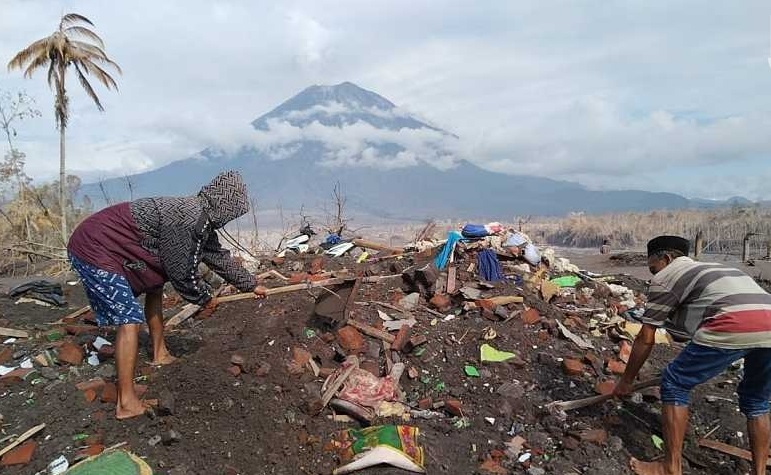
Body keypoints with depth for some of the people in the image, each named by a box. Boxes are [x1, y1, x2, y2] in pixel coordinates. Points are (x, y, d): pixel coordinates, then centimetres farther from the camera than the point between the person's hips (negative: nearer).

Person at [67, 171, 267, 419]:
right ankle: (126, 404, -5)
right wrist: (206, 298, 1)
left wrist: (251, 285, 25)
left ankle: (160, 354, 36)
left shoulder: (201, 217, 5)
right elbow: (183, 274, -18)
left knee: (154, 287, 22)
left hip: (104, 243, 11)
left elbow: (219, 256, 17)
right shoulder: (187, 220, -26)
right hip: (95, 250, -11)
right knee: (129, 319, -12)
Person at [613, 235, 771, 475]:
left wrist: (626, 381, 25)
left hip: (732, 328, -8)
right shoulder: (714, 268, 36)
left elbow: (645, 339, 15)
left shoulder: (665, 277, 14)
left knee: (674, 385, 9)